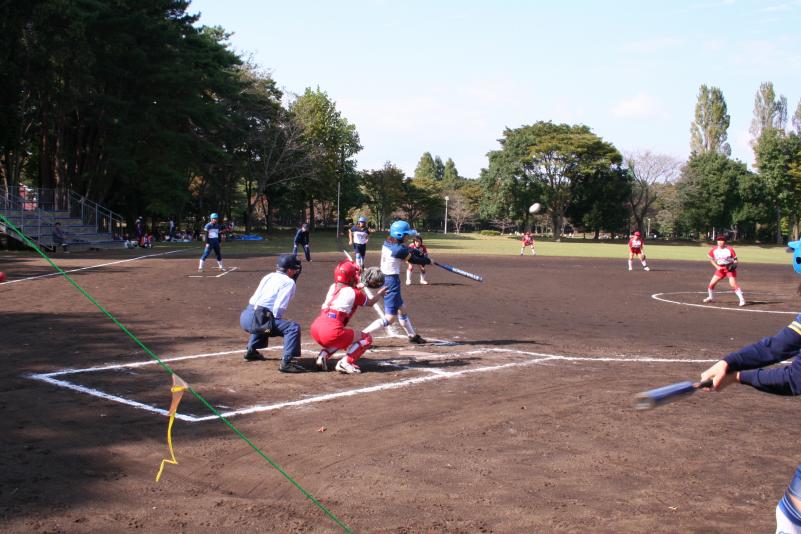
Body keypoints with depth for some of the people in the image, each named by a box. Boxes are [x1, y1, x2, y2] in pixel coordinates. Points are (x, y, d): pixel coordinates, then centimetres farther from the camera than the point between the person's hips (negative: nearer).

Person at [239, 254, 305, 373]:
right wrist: (276, 324, 2)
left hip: (245, 316, 9)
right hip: (257, 319, -9)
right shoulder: (289, 282, -1)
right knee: (293, 328, -13)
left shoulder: (269, 276, 21)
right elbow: (278, 308, -11)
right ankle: (286, 362, -23)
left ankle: (251, 351, 46)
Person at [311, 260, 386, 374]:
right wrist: (380, 293, 41)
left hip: (315, 328, 7)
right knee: (367, 338, 8)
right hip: (332, 331, -7)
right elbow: (370, 302, 24)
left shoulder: (332, 287, 18)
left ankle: (324, 355, 12)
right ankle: (345, 362, -9)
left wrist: (355, 288, 42)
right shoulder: (354, 293, 4)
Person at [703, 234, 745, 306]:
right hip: (720, 268, 4)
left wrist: (734, 264, -26)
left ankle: (742, 299, -15)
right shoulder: (714, 250, -4)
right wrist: (717, 266, -4)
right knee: (711, 283, 2)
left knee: (733, 284, -21)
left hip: (730, 268, -4)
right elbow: (711, 259, 9)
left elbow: (735, 259, -6)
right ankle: (711, 298, 29)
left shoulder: (729, 249, -14)